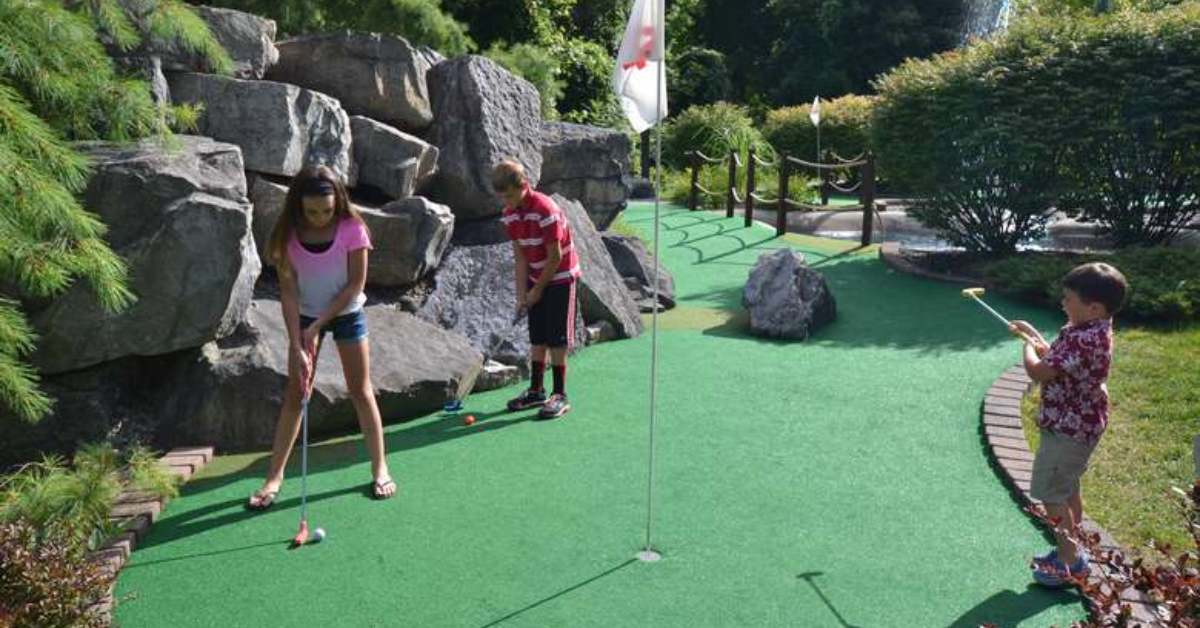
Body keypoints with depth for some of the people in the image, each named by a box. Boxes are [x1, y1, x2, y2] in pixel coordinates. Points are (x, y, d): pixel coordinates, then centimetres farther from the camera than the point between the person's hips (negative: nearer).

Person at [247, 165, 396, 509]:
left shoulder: (352, 229, -19)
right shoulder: (288, 235, -15)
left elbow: (356, 284, -16)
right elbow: (288, 291, -15)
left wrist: (319, 325, -17)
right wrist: (297, 346, -20)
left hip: (346, 314, -1)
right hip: (305, 318, 1)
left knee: (361, 392, 3)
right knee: (294, 395, 3)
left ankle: (380, 468, 14)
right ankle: (274, 477, 12)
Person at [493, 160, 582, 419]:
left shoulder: (546, 210, -25)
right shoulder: (509, 215, -3)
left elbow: (555, 256, -21)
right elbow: (521, 257, 1)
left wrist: (538, 289, -13)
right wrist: (521, 294, -4)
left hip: (560, 278, -7)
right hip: (536, 279, 7)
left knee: (556, 340, -5)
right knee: (537, 338, 11)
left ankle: (560, 396, 3)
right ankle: (536, 391, 21)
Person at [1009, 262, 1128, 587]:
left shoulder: (1084, 340, -30)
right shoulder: (1093, 331, 3)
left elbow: (1039, 371, -29)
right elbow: (1058, 358, 15)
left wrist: (1029, 347, -10)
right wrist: (1035, 336, 10)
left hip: (1068, 430, -10)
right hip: (1080, 424, 10)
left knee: (1051, 494, 1)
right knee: (1068, 488, 22)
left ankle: (1070, 560, 12)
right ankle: (1071, 550, 35)